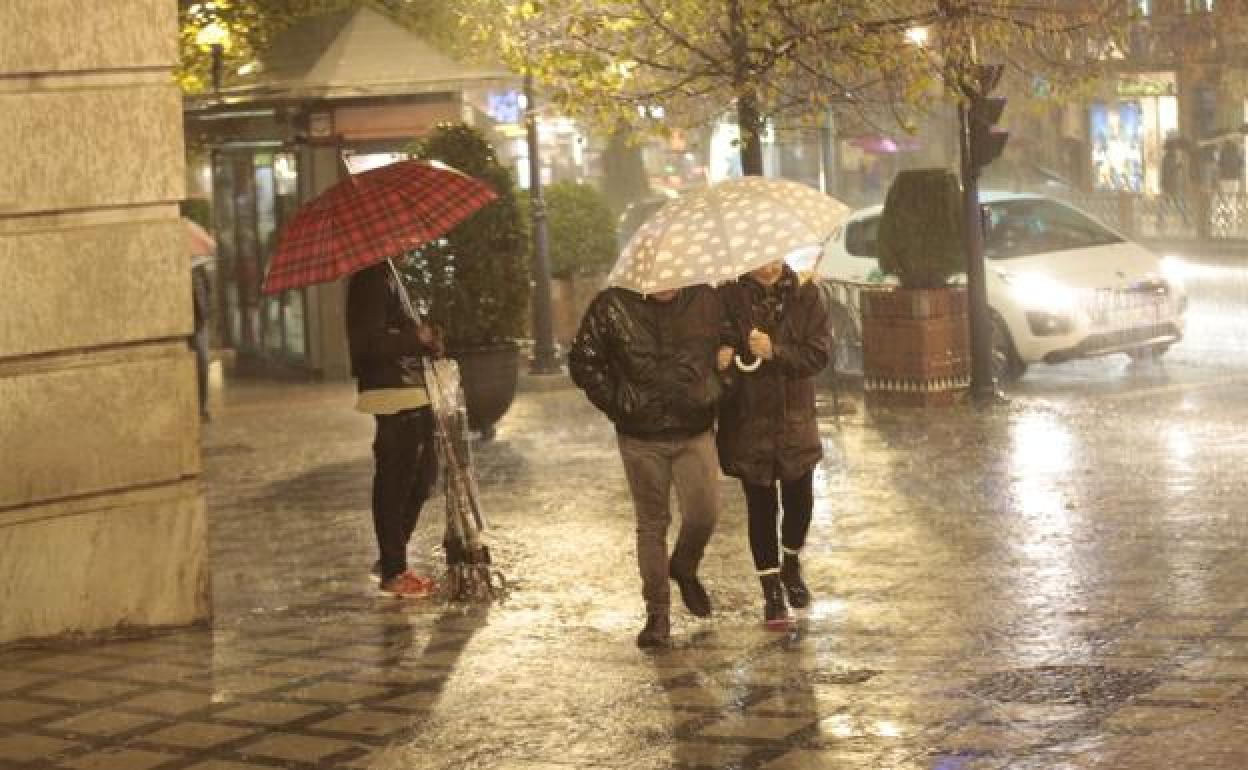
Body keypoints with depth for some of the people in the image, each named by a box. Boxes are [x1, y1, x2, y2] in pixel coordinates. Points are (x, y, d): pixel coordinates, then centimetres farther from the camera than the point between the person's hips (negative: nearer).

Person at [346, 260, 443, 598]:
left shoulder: (383, 272, 16)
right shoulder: (373, 277, -16)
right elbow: (369, 342, -23)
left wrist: (422, 337, 7)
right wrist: (417, 337, -16)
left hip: (409, 392, 11)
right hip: (393, 395, -11)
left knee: (422, 475, 16)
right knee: (394, 482, -3)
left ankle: (391, 560, 24)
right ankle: (393, 572, 5)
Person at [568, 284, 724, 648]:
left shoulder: (705, 300, 0)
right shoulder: (613, 305, -8)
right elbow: (582, 362, 0)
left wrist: (712, 395, 7)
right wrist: (617, 404, -5)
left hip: (695, 431, 2)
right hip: (640, 437, -1)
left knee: (704, 514, -7)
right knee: (651, 524, 3)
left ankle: (684, 569, 26)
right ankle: (657, 614, 13)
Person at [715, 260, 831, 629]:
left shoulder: (806, 296, -4)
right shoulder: (728, 297, -9)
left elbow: (819, 353, -8)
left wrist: (775, 351, -22)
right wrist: (722, 353, -30)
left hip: (795, 420, 2)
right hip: (748, 423, -2)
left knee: (800, 500, 8)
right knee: (761, 505, 4)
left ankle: (792, 565, 38)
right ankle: (772, 592, 16)